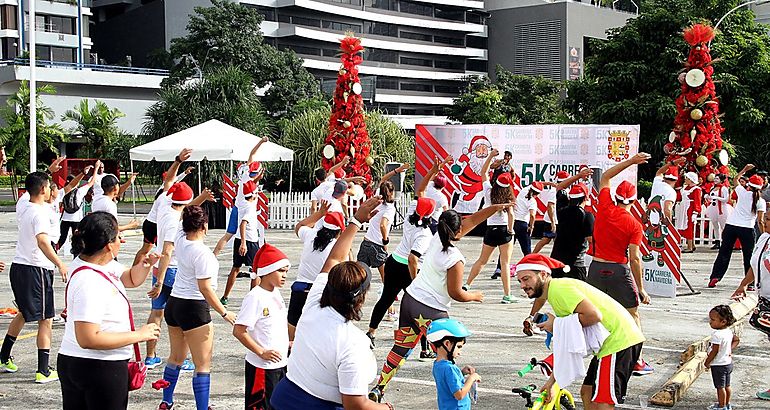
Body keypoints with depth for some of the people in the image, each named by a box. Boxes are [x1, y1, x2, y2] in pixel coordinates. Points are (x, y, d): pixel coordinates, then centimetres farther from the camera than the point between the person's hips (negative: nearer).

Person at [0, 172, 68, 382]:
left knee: (23, 313, 26)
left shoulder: (21, 207, 8)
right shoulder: (40, 213, -18)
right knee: (45, 320, -2)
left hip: (18, 266, 9)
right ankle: (44, 371, -2)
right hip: (36, 269, -9)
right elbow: (42, 241, -33)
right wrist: (60, 264, -36)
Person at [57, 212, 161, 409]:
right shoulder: (90, 283, -26)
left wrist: (145, 265, -3)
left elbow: (131, 279, 20)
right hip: (101, 369, -9)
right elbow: (88, 339, -30)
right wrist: (139, 335, -22)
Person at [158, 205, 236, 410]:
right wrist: (224, 313, -13)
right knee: (203, 364, -2)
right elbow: (205, 288, -20)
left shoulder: (180, 240, 1)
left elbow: (187, 217, 22)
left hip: (174, 304, 9)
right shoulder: (202, 253, -20)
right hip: (194, 308, -8)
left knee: (176, 356, 23)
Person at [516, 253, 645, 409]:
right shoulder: (554, 294, 19)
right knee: (587, 393, 16)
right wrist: (552, 381, 21)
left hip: (618, 340, -11)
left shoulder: (558, 288, -14)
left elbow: (593, 315, -27)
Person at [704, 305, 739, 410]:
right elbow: (737, 340, 17)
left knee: (720, 387, 2)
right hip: (728, 363, 9)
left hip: (718, 365, -9)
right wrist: (730, 349, 10)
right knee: (726, 386, 19)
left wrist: (707, 362, -11)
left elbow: (714, 351, -24)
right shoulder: (729, 331, 1)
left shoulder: (717, 335, -26)